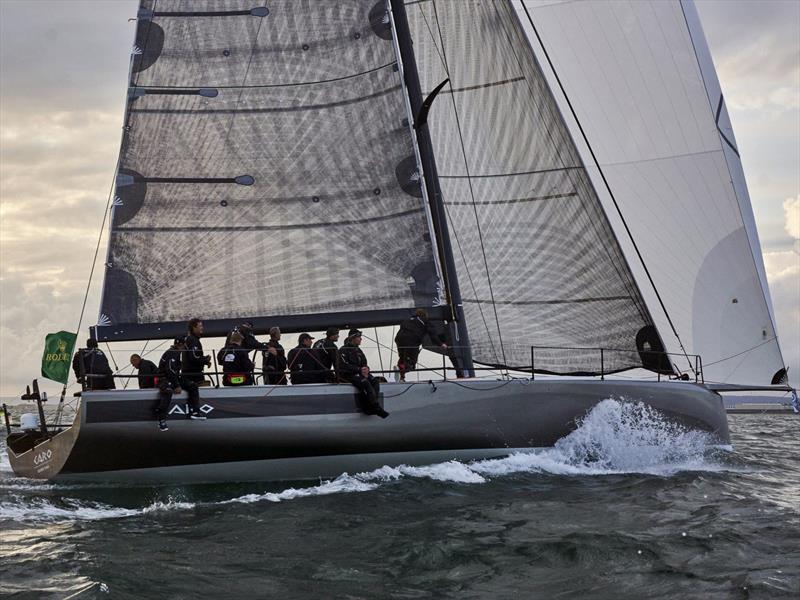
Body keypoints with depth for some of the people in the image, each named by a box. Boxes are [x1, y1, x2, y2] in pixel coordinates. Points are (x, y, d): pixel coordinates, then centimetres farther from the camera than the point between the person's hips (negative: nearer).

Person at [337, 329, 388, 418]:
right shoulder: (343, 350, -6)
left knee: (375, 381, -16)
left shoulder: (358, 350, 19)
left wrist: (366, 369, -7)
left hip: (359, 374, 8)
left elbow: (364, 364, 18)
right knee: (365, 383, -32)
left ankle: (369, 407, -25)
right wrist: (359, 370, -20)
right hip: (347, 375, -8)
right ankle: (376, 408, -31)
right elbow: (344, 366, -16)